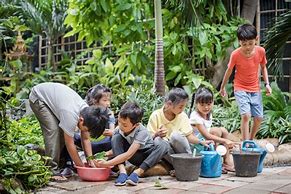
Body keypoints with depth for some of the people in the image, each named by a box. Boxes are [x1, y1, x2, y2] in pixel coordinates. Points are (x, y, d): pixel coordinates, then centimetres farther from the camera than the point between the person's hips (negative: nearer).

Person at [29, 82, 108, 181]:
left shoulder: (87, 112, -15)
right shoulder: (70, 116, -37)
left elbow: (86, 139, -6)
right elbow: (70, 145, -28)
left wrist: (91, 162, -11)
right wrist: (82, 167, -20)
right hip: (38, 97, -8)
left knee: (63, 132, -2)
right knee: (53, 130, -21)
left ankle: (60, 167, 8)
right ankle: (52, 171, -18)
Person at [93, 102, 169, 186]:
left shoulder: (142, 132, -31)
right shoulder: (118, 129, -16)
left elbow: (128, 154, -38)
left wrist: (106, 164, -41)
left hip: (146, 157, -3)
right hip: (134, 158, 3)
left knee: (162, 145, -35)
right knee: (116, 137, -21)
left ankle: (137, 172, -35)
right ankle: (122, 172, -30)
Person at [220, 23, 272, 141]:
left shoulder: (261, 51, -11)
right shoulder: (235, 54, -19)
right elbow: (229, 71, -3)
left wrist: (267, 84, -1)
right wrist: (222, 87, 9)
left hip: (255, 89, 4)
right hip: (241, 89, -3)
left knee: (259, 117, 3)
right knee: (246, 115, -20)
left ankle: (251, 139, 27)